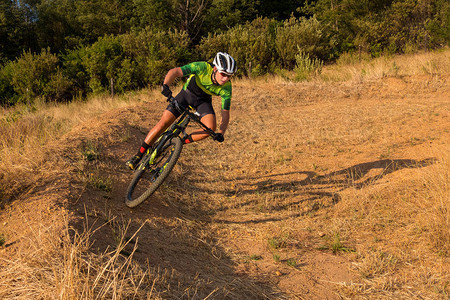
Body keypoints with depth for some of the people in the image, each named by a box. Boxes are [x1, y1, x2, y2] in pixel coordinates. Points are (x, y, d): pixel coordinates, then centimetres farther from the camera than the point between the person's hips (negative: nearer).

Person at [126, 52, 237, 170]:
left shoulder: (226, 89, -26)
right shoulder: (203, 67, -34)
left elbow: (225, 114, -20)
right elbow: (175, 71, -39)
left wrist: (221, 132, -37)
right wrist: (166, 86, -57)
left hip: (203, 101, 2)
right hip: (187, 94, -2)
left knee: (210, 128, -25)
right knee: (164, 122, -12)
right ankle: (139, 155, 1)